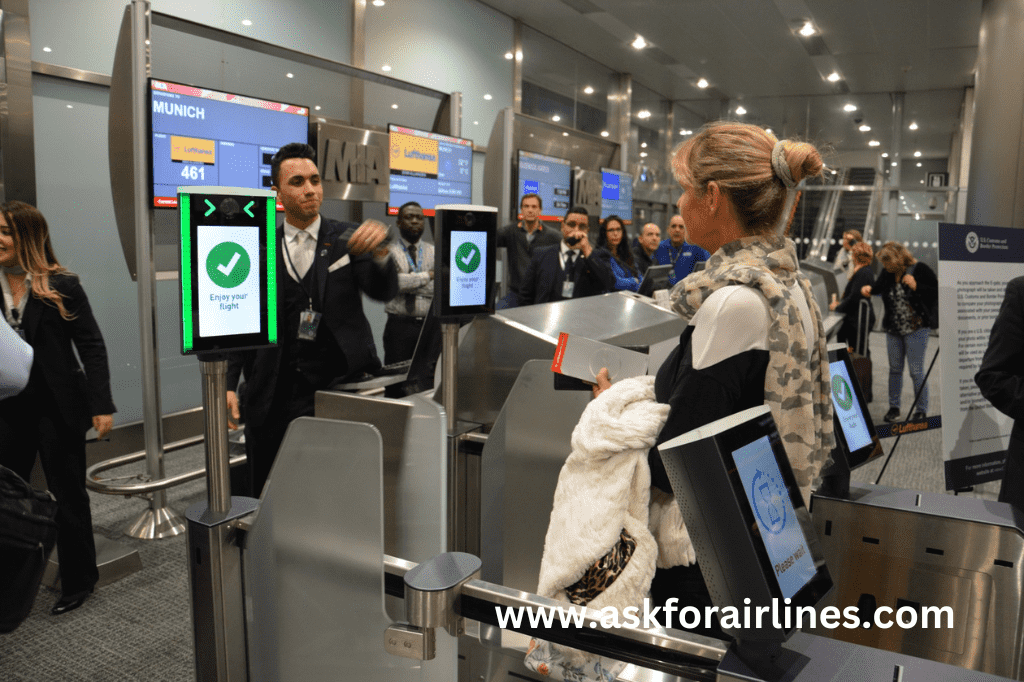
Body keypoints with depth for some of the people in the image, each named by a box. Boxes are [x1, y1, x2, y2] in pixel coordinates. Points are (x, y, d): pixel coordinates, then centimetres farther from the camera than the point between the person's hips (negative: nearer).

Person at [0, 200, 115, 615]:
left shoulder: (61, 286, -7)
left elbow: (92, 346, -7)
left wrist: (101, 405, -12)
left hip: (55, 407, -4)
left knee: (67, 493, 9)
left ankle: (78, 581, 25)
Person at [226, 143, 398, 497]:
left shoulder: (346, 239, 5)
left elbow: (384, 292, -6)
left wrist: (379, 252, -27)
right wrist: (228, 384, -6)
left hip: (336, 384, -1)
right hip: (274, 393, 1)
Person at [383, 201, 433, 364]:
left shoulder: (434, 252, 12)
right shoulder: (388, 251, 4)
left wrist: (409, 283, -9)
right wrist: (428, 275, -9)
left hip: (430, 325, 2)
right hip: (400, 325, -2)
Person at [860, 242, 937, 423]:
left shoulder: (920, 270, -12)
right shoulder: (887, 273, 1)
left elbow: (937, 293, -12)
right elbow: (878, 288, 16)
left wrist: (916, 287, -23)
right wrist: (869, 289, -4)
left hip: (916, 329, -5)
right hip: (893, 330, 5)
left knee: (916, 372, 0)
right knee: (894, 369, 14)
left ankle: (921, 410, 15)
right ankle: (893, 407, 27)